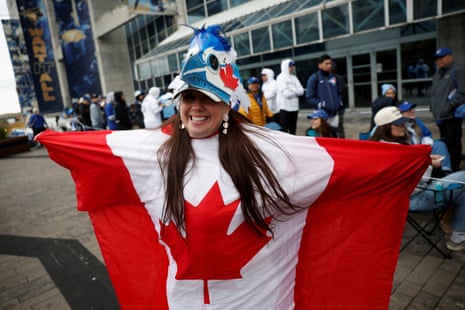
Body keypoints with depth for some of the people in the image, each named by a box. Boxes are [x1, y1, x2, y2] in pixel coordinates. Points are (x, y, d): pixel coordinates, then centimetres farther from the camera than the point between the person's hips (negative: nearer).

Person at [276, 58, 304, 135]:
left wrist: (292, 90, -10)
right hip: (284, 107, -7)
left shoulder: (294, 77, 16)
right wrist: (295, 92, 0)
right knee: (284, 130, -7)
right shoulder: (281, 77, -4)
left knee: (293, 130, 11)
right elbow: (286, 93, -15)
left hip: (294, 107, 7)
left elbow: (301, 91, 6)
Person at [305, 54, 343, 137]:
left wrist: (340, 102, 9)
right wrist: (320, 104, -19)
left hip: (334, 113, 6)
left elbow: (339, 92, 27)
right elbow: (309, 98, -7)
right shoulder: (314, 78, -6)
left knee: (334, 135, 13)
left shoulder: (333, 77, 13)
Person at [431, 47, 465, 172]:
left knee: (453, 142, -6)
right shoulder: (438, 74, 20)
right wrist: (433, 106, 13)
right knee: (444, 142, 15)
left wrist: (451, 105, -19)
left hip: (452, 115, -8)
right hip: (440, 114, 8)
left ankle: (454, 168, 1)